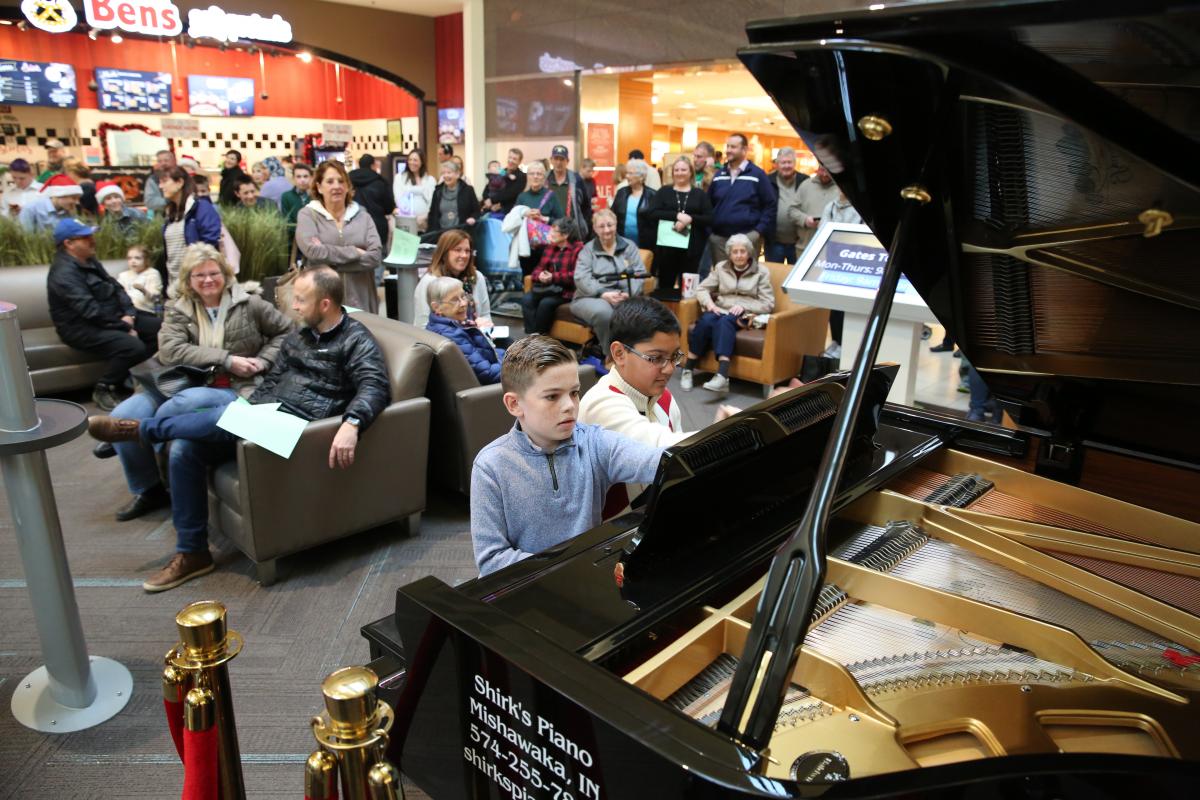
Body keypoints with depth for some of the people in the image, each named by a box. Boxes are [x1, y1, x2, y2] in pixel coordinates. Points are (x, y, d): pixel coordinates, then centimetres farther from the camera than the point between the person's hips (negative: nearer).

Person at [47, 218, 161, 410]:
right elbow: (91, 312, -26)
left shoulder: (89, 262, 11)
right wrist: (125, 328, -19)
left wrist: (129, 314, -8)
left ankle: (125, 377, 7)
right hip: (82, 327, -10)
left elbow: (116, 288, 10)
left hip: (115, 317, 10)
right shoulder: (64, 274, -20)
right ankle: (103, 389, -9)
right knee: (133, 346, -32)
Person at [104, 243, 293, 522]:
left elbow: (286, 331, 11)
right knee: (123, 416, -17)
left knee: (188, 402, -37)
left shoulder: (248, 304, 5)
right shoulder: (178, 310, 11)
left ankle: (139, 438, -3)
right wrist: (226, 359, -16)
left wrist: (262, 361, -5)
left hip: (235, 389, -4)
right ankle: (149, 489, 4)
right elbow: (169, 351, -6)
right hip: (185, 383, 4)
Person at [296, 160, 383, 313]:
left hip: (361, 299, 2)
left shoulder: (362, 216, 7)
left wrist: (329, 258, -12)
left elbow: (375, 255, -7)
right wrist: (356, 252, -11)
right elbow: (312, 251, -14)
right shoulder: (307, 215, 3)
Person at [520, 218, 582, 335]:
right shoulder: (550, 248, 17)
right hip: (546, 287, 7)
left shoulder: (578, 249, -7)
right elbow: (539, 268, 17)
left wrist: (554, 277, -17)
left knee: (546, 303, -31)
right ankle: (531, 335, -23)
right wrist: (540, 275, -8)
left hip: (567, 290, -6)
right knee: (526, 299, -20)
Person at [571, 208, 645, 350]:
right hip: (591, 297, -1)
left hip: (623, 297, 1)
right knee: (603, 311, -37)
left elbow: (639, 273, 5)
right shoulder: (588, 249, 12)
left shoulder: (629, 246, 17)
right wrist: (603, 294, -20)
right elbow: (582, 279, -3)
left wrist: (629, 293, -17)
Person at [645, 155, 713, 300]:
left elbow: (710, 218, 0)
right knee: (665, 286, 6)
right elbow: (651, 214, -5)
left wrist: (690, 219, -16)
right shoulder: (664, 192, 9)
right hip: (667, 247, 0)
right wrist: (676, 215, -15)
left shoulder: (700, 194, 9)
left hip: (692, 248, 0)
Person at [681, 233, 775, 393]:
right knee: (706, 320, -34)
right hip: (721, 311, 3)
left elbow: (768, 304, 0)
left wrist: (744, 307, -16)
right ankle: (688, 369, -29)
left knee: (725, 321, -38)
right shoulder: (721, 267, 15)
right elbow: (702, 289, 14)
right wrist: (710, 303, -9)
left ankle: (722, 376, -54)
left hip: (744, 316, -2)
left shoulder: (761, 272, 7)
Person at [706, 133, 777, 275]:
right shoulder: (718, 175, 14)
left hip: (747, 237, -4)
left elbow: (770, 205, 0)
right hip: (719, 237, 4)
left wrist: (760, 231, -9)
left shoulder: (757, 174, 1)